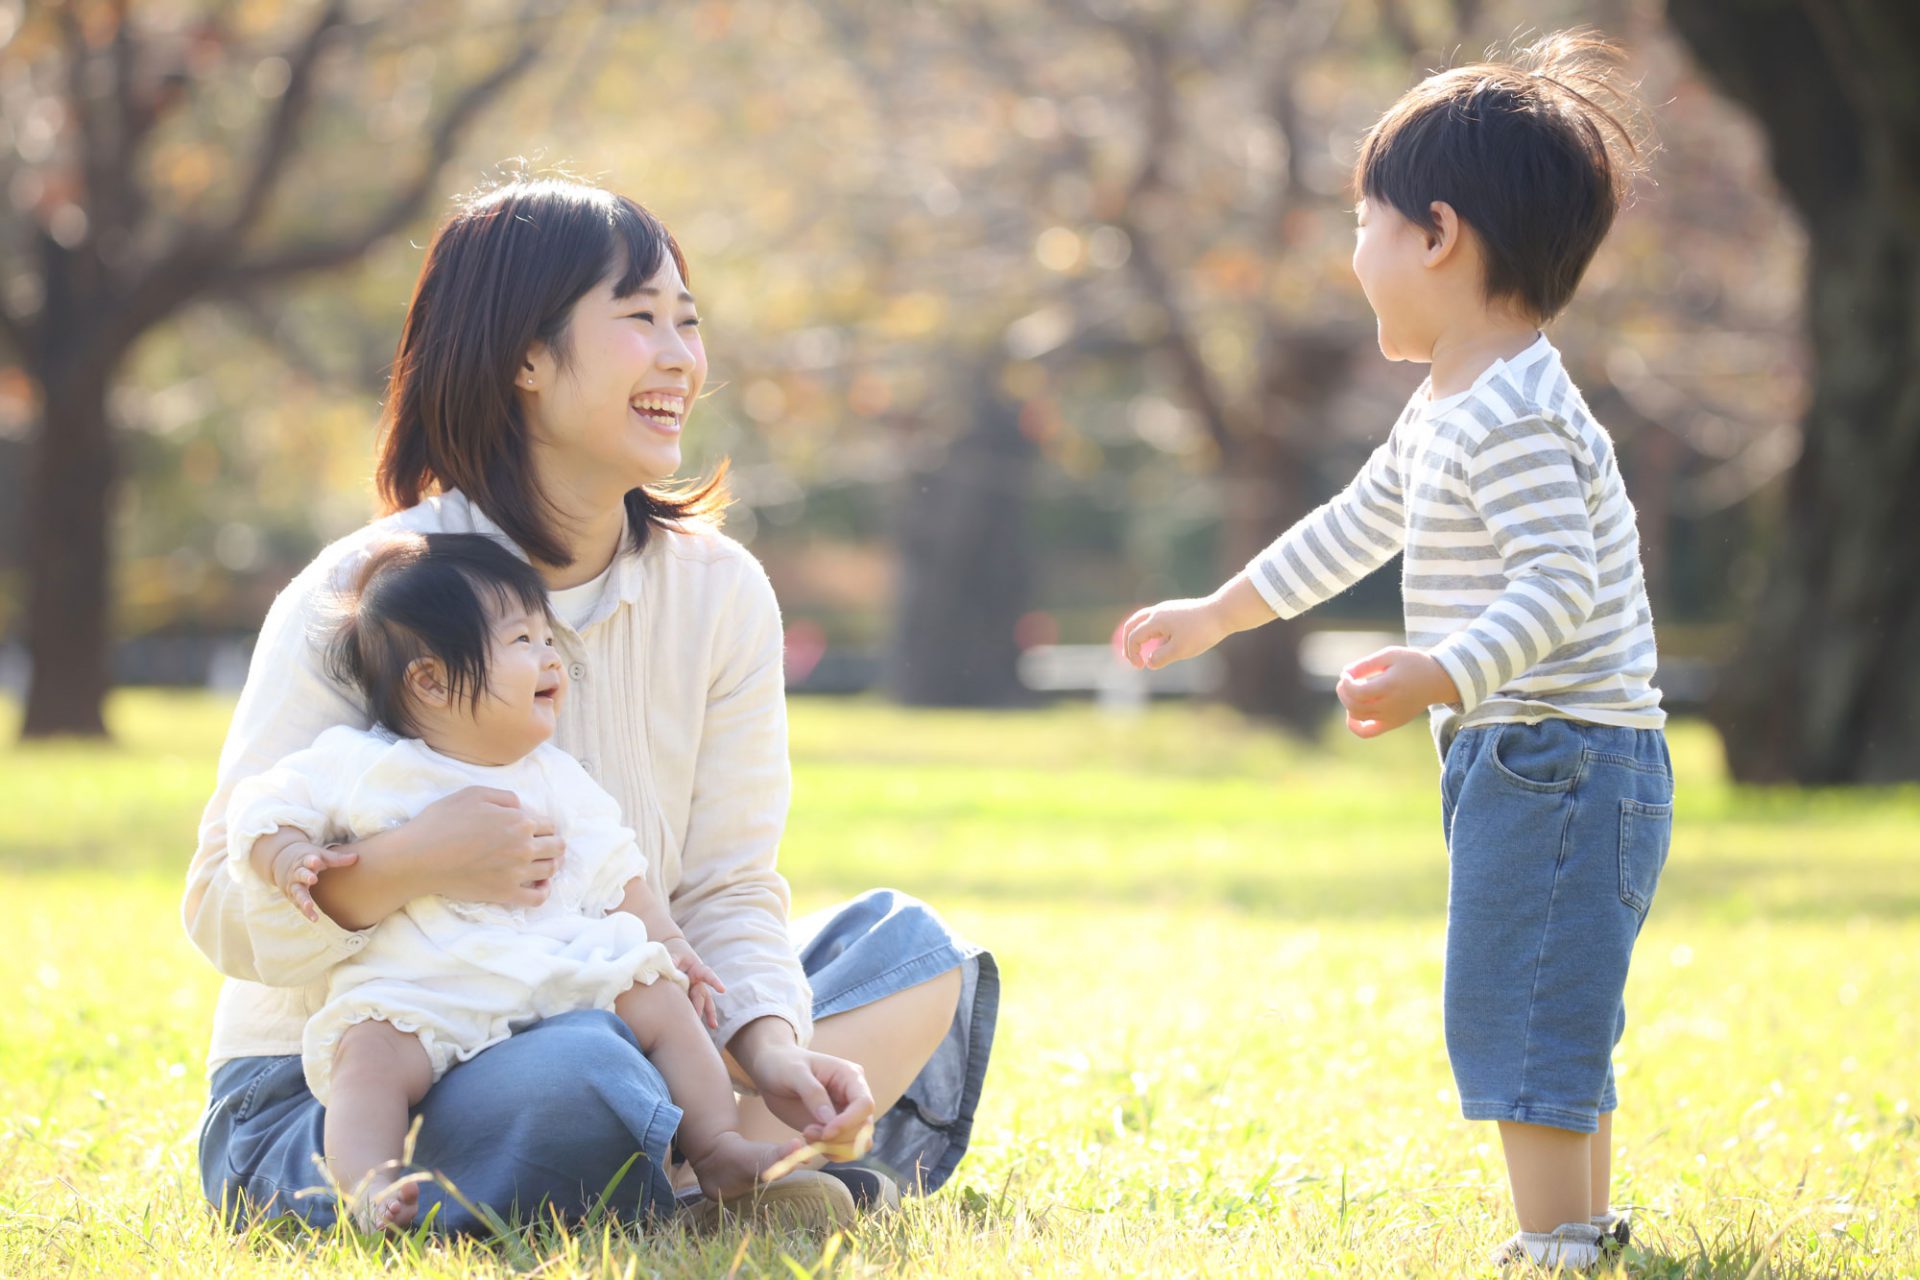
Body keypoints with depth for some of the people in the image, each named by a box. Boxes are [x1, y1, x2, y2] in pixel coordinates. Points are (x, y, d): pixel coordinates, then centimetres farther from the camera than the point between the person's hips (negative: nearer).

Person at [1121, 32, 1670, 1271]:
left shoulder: (1514, 417, -19)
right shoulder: (1445, 413, 16)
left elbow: (1560, 587, -28)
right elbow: (1352, 529, 30)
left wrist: (1444, 677, -40)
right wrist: (1215, 615, 38)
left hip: (1555, 755, -11)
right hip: (1518, 758, 11)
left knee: (1518, 1017, -11)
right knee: (1559, 1020, 17)